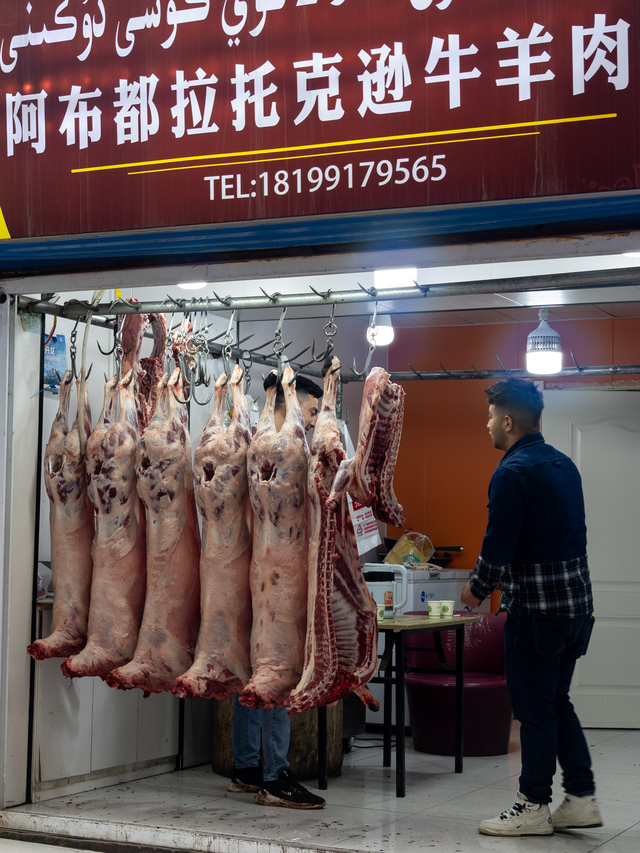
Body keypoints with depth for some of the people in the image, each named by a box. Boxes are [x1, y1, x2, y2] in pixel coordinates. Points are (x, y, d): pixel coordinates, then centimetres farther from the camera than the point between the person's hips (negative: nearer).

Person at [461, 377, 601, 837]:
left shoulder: (513, 472, -15)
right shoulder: (564, 464, 12)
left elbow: (498, 545, -17)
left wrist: (478, 589, 1)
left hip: (537, 608, -9)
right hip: (576, 601, 9)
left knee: (535, 708, 1)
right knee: (558, 702, 16)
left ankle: (534, 807, 9)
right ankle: (581, 799, 17)